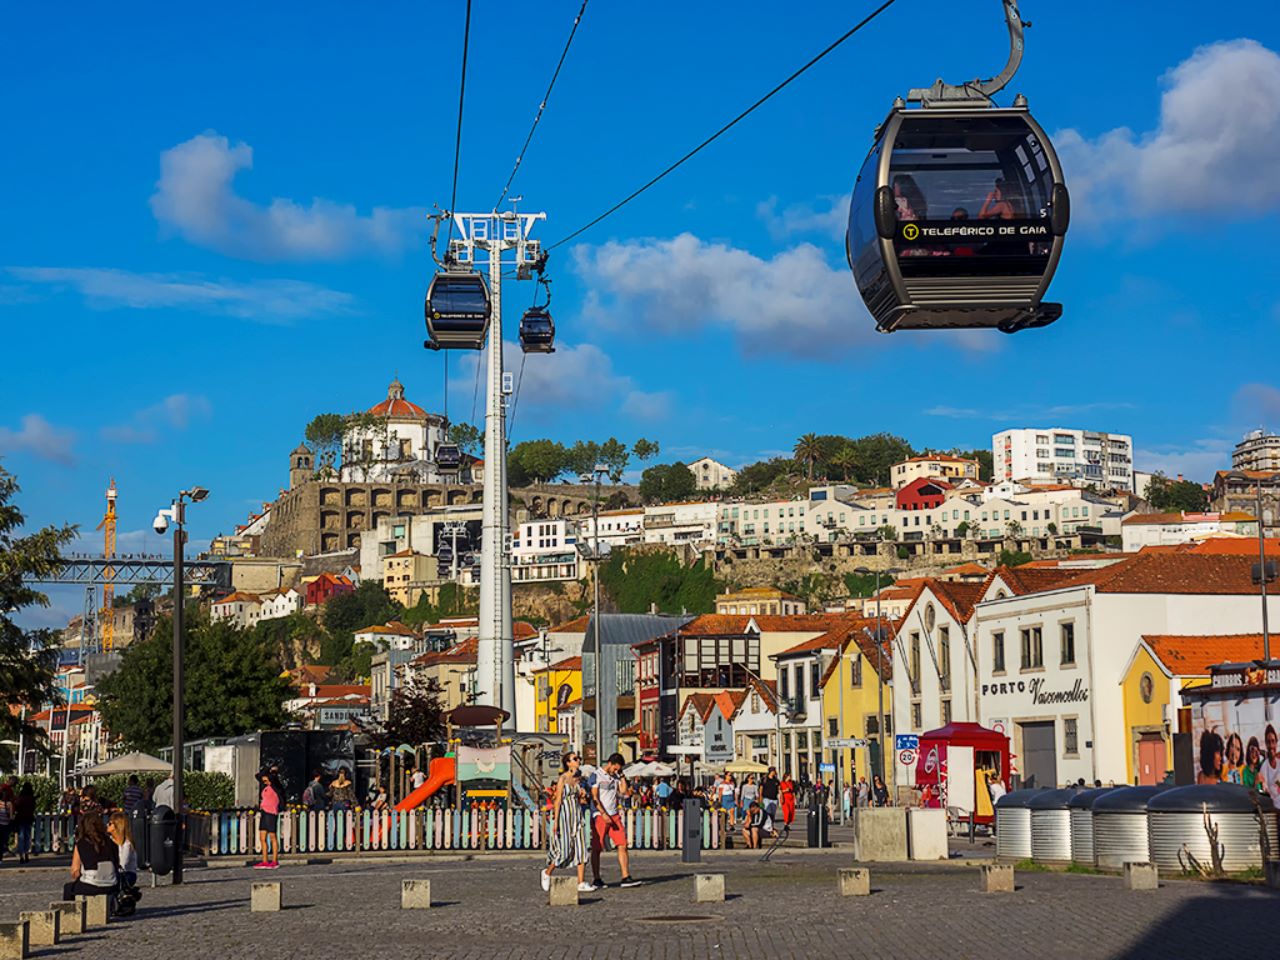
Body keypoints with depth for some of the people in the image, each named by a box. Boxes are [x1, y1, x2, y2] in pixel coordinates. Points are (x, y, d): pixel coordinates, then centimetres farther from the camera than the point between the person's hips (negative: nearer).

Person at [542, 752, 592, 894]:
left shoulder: (578, 778, 11)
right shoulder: (563, 778, -8)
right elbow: (558, 801, -9)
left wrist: (583, 795, -2)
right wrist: (555, 821, -13)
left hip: (578, 815, 6)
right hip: (565, 814, -6)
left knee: (581, 847, -2)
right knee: (565, 849, -6)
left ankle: (581, 883, -2)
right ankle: (547, 872, 18)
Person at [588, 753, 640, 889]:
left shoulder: (615, 776, 14)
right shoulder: (596, 775, -6)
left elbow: (624, 792, 6)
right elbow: (594, 797, -12)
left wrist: (621, 776, 2)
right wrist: (604, 814, -19)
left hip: (614, 815, 6)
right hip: (600, 816, -6)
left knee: (622, 845, -3)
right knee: (596, 849, 0)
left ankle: (626, 878, -3)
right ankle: (596, 880, 8)